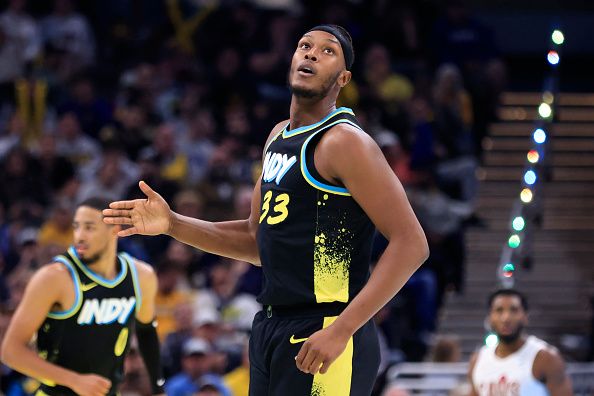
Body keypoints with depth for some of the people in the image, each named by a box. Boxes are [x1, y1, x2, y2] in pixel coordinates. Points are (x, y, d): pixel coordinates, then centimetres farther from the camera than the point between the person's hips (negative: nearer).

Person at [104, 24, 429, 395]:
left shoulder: (343, 141, -12)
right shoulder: (280, 136, 14)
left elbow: (411, 243, -18)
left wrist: (342, 330, -23)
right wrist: (173, 224, 11)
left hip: (321, 340, -8)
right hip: (272, 327, 8)